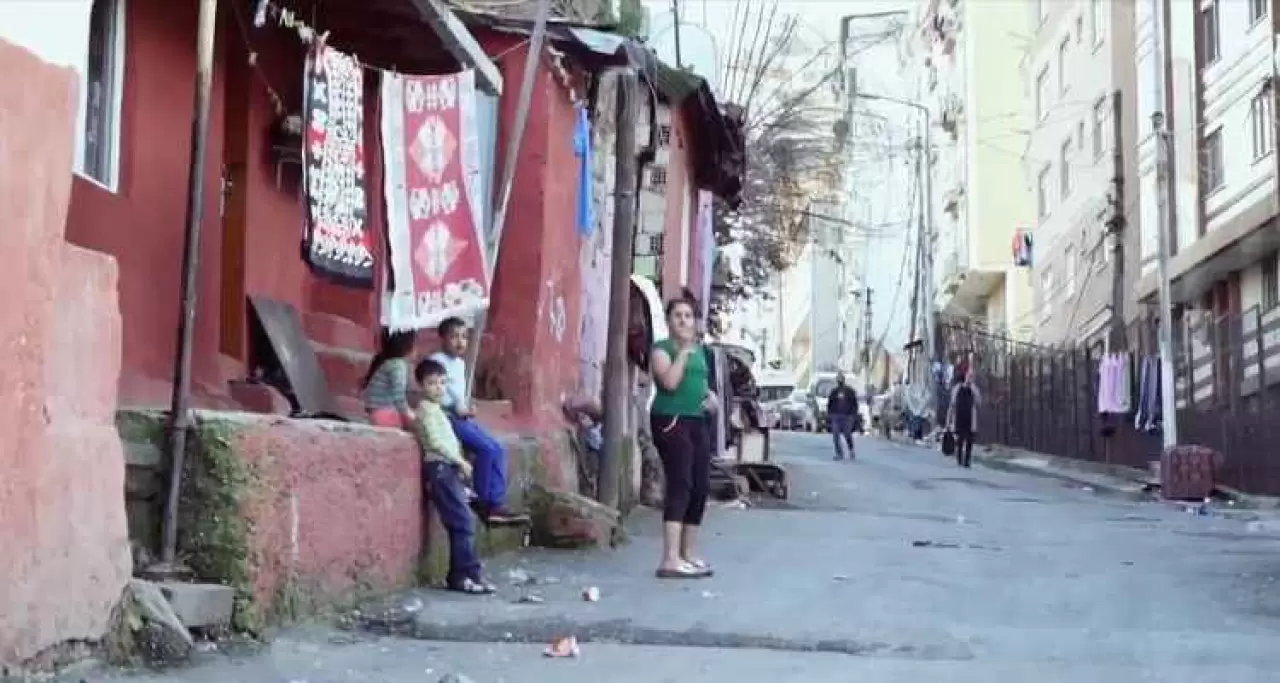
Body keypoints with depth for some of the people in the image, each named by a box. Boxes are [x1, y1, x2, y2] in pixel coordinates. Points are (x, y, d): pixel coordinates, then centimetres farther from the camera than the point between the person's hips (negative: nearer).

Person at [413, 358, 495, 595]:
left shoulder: (435, 409, 22)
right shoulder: (427, 409, -8)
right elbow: (435, 441, -17)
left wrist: (458, 463, 10)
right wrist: (460, 460, -13)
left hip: (448, 469, 10)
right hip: (440, 469, -10)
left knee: (460, 524, 5)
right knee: (463, 523, -13)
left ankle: (459, 575, 6)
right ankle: (466, 575, -13)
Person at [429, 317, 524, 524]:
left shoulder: (460, 363, 20)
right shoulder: (436, 361, -7)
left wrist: (466, 408, 5)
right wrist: (457, 408, -14)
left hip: (463, 417, 9)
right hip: (447, 417, -9)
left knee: (499, 450, -5)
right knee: (486, 448, -21)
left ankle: (496, 503, -8)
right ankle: (482, 502, -9)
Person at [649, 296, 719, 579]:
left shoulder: (699, 350, 20)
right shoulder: (661, 349, -3)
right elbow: (670, 382, -19)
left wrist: (711, 395, 12)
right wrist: (683, 350, -14)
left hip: (698, 422, 8)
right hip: (671, 420, -8)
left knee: (700, 488, 6)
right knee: (680, 484, -17)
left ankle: (687, 554, 17)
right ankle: (670, 560, -22)